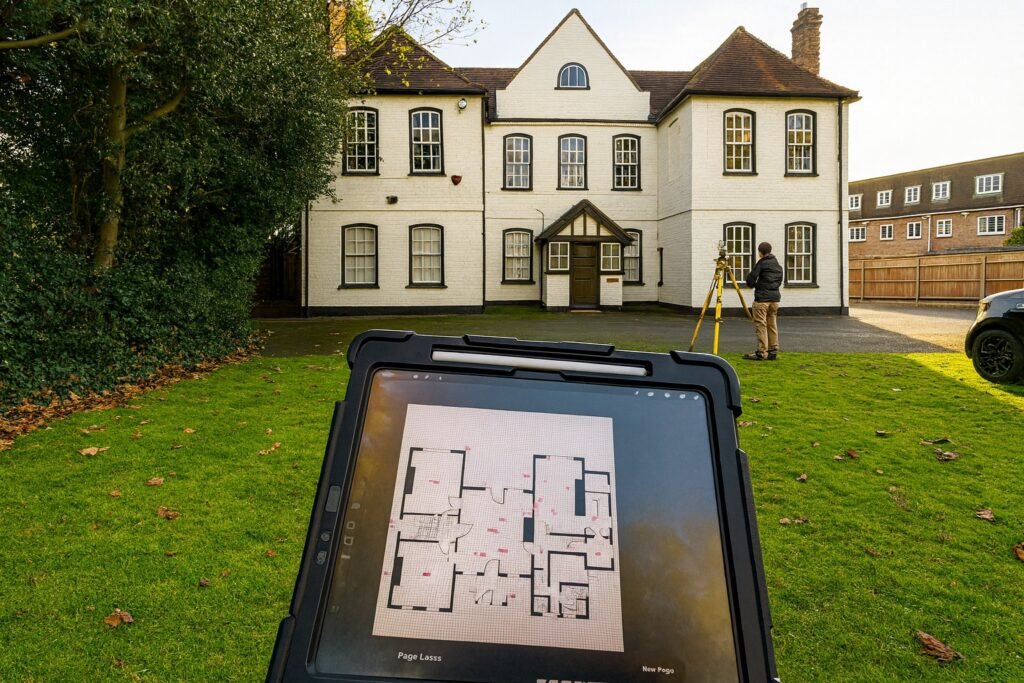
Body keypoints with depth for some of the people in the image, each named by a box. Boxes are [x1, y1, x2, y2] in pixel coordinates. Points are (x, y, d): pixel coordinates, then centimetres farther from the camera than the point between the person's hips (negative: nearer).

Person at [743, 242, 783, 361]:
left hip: (762, 298, -7)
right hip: (775, 298, 7)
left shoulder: (761, 264, -8)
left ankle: (762, 353, -5)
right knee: (772, 325, 12)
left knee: (761, 325, -4)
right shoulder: (778, 265, 14)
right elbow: (779, 281, 20)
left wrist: (755, 285, 10)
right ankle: (773, 351, 14)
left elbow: (750, 281, -10)